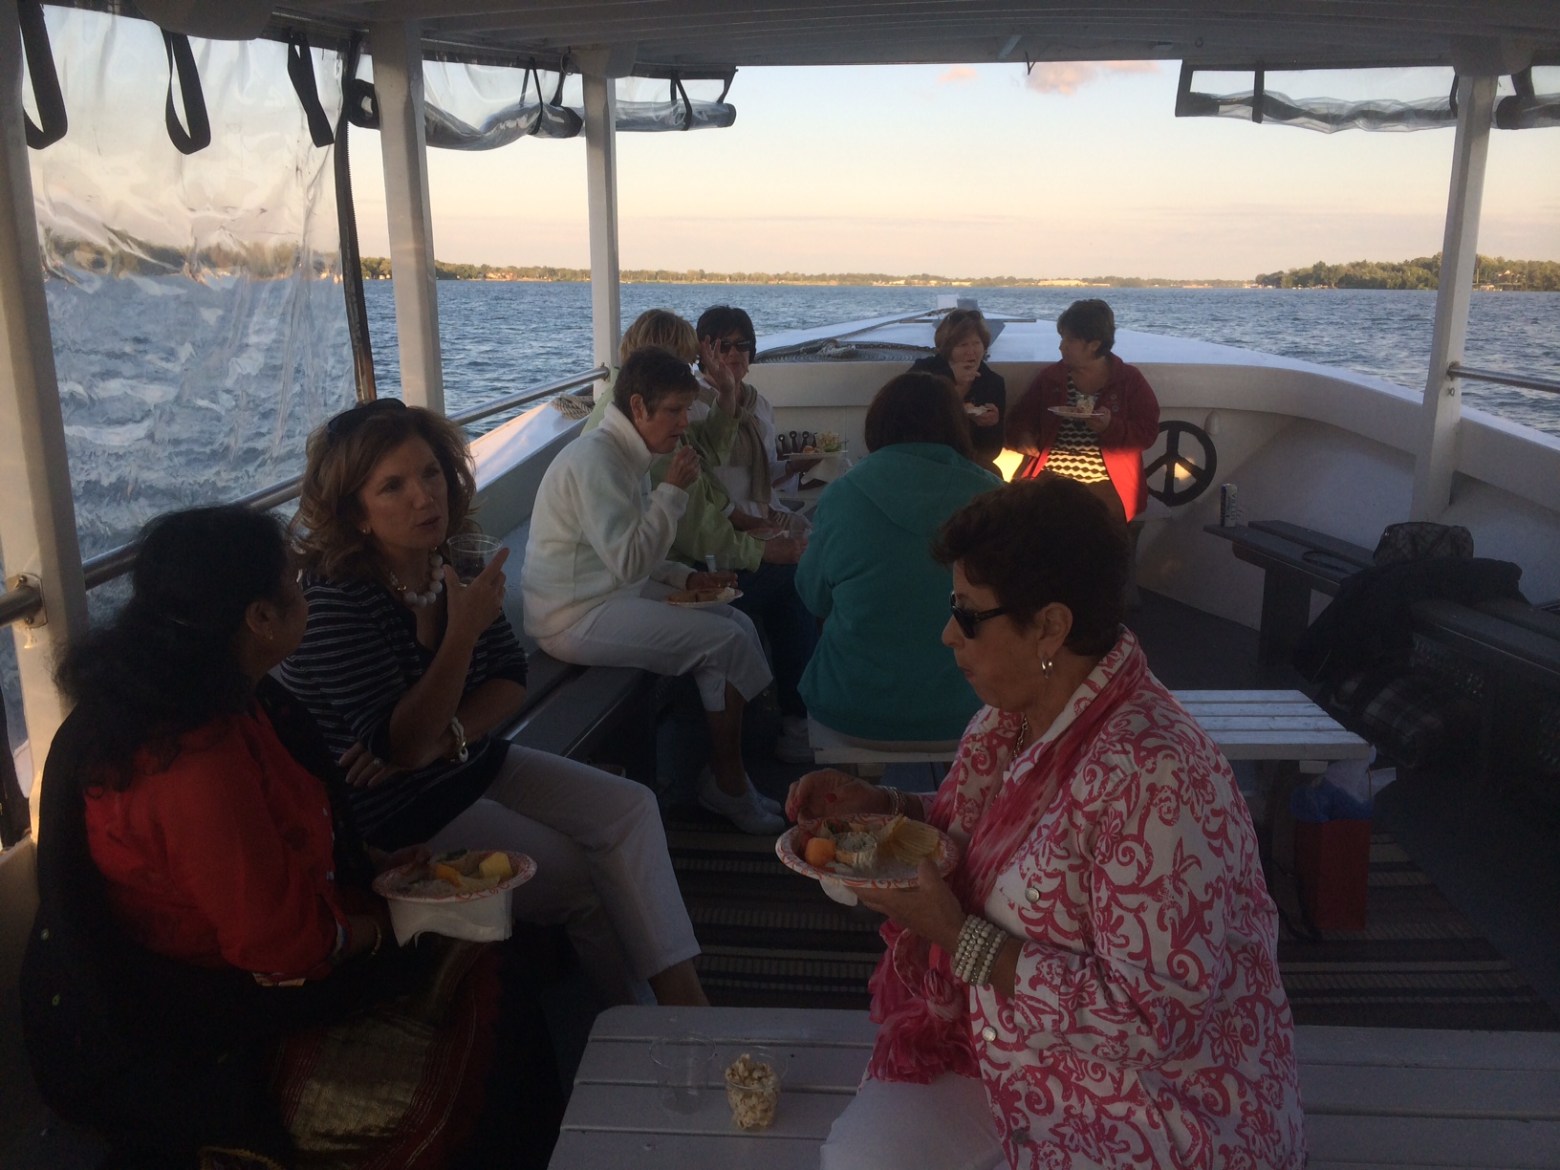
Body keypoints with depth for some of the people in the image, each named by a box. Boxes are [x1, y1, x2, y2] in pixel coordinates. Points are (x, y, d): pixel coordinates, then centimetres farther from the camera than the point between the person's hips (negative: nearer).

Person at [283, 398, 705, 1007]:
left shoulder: (453, 563, -3)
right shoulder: (335, 602, -25)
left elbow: (512, 680, 2)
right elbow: (401, 746, -26)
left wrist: (446, 737, -17)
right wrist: (463, 632, -33)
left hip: (471, 767, 7)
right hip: (394, 818, -7)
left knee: (631, 807, -5)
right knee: (583, 877, -10)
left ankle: (681, 992, -5)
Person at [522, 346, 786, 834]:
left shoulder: (628, 455, 13)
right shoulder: (596, 459, -20)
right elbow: (628, 561, -27)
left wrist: (685, 577, 4)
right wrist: (673, 491, -19)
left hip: (613, 596, 10)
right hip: (576, 618, -10)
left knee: (739, 625, 1)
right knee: (726, 643, -17)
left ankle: (725, 777, 3)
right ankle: (727, 784, -1)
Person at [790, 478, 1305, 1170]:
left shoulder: (1152, 775, -29)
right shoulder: (1014, 714, -3)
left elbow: (1154, 1015, -27)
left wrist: (957, 938, -25)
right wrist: (878, 807, -4)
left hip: (1154, 1111, -6)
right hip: (1013, 1055, 7)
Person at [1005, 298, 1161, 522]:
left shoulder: (1130, 379, 5)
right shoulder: (1050, 377, 11)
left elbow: (1148, 433, -1)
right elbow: (1020, 418, 15)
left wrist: (1111, 427, -18)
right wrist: (1023, 436, -7)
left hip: (1105, 485, -1)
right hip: (1049, 480, 2)